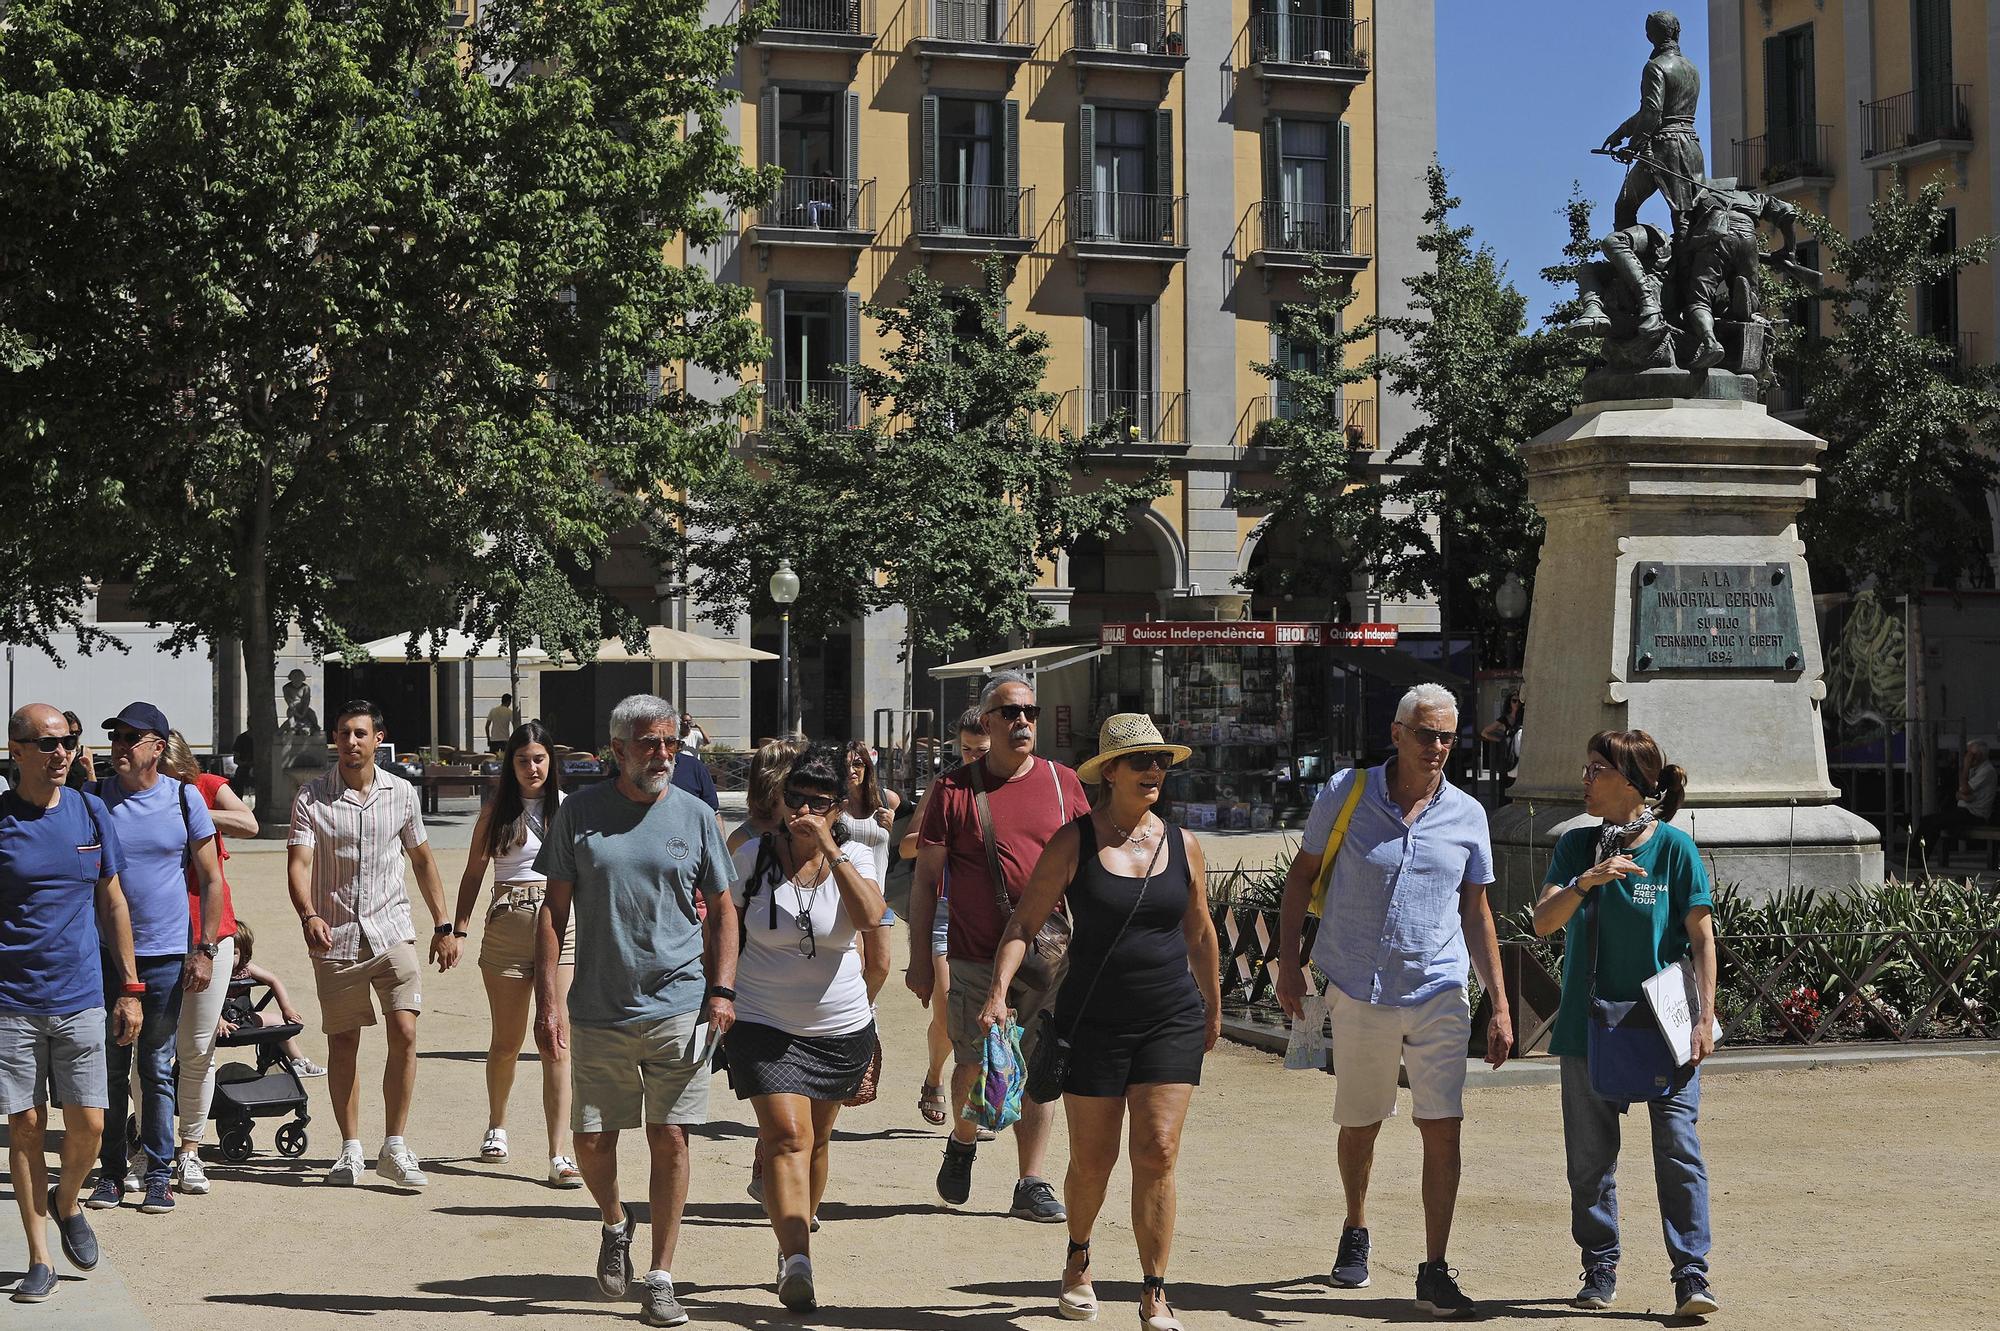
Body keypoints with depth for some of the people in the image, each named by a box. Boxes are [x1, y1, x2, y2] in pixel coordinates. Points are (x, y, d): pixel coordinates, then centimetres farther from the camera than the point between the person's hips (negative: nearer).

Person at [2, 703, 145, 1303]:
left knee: (88, 1124, -1)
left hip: (80, 999, 2)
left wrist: (129, 987, 10)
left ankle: (66, 1203, 30)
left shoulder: (90, 812, 4)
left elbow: (111, 901, 12)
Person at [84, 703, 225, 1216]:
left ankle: (158, 1173, 11)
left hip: (167, 956, -1)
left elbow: (211, 879, 4)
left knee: (156, 1069, 4)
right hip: (105, 956, 1)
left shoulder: (185, 799, 0)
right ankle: (112, 1170, 14)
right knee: (110, 1068, 5)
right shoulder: (93, 798, 2)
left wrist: (205, 949, -3)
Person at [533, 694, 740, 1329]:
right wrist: (547, 1000, -3)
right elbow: (554, 911, 4)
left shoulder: (695, 817, 3)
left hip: (679, 1008, 0)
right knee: (592, 1143, 5)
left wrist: (722, 991, -3)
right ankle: (615, 1224, 36)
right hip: (598, 1012, 1)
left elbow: (722, 911, 9)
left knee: (669, 1140, -2)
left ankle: (661, 1279, 7)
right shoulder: (579, 813, 2)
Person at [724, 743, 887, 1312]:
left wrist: (830, 850, -25)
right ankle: (797, 1262, -27)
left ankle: (794, 1239, 32)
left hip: (841, 1028, 2)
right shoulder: (753, 856, -4)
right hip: (764, 1025, -2)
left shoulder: (854, 856, -3)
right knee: (787, 1137, -16)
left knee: (816, 1139, 14)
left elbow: (871, 917, -23)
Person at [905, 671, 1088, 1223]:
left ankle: (1031, 1185, 11)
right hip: (975, 959, -2)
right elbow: (926, 878, 4)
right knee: (975, 1068, 0)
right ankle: (962, 1141, 31)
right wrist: (920, 958, 1)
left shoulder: (1063, 783, 6)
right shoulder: (955, 790, 0)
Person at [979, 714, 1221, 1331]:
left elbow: (1200, 932, 16)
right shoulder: (1073, 842, -4)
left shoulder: (1182, 844, 5)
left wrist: (1213, 1007, 24)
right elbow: (1024, 922, -6)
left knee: (1157, 1155, -7)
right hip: (1093, 1021, -1)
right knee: (1092, 1161, 7)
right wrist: (999, 990, -19)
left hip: (1171, 1021, 2)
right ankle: (1078, 1261, 35)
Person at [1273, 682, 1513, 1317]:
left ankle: (1434, 1272, -4)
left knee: (1443, 1128, -9)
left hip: (1439, 995, 0)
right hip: (1360, 994, 0)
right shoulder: (1346, 793, -2)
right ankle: (1355, 1232, 39)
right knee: (1360, 1125, 13)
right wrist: (1289, 961, 1)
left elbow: (1476, 914, 10)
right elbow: (1302, 872, 8)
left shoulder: (1467, 815, 3)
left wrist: (1500, 1004, 6)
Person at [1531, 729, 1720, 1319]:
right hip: (1589, 1023, 4)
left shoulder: (1674, 847, -4)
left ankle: (1692, 1276, -6)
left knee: (1678, 1146, -10)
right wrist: (1586, 882, -23)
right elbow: (1543, 922, -6)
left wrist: (1705, 1016, -10)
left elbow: (1702, 937, -4)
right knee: (1590, 1154, 9)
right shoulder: (1576, 846, 5)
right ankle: (1599, 1271, 22)